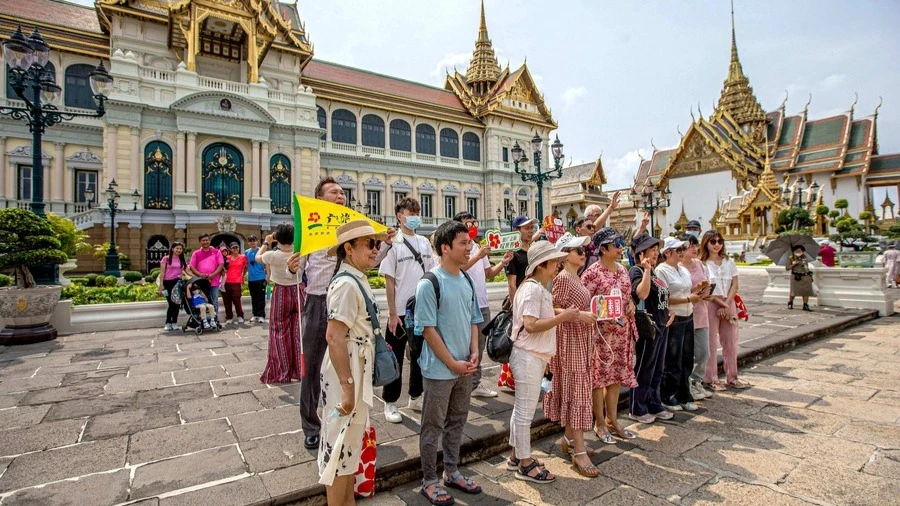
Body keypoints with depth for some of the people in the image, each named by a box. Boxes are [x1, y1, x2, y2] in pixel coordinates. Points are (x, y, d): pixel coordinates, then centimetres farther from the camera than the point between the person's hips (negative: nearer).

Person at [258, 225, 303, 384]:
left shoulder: (272, 255, -13)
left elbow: (258, 257, 8)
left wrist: (266, 243, 18)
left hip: (281, 294, -2)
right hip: (298, 292, 2)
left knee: (280, 333, 9)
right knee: (298, 332, 11)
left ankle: (281, 373, 15)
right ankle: (301, 369, 17)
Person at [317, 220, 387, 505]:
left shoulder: (357, 279, 7)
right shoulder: (346, 284, -22)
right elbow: (333, 337, -27)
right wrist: (347, 386, -26)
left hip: (358, 372, 10)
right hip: (345, 374, -10)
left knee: (352, 443, 22)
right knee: (340, 444, 7)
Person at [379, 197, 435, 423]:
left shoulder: (425, 242, 7)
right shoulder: (393, 243, -8)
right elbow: (389, 281, -9)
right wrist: (393, 314, -11)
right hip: (401, 312, -5)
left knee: (419, 355, 16)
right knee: (395, 358, 7)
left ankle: (415, 397, 33)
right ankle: (390, 404, 22)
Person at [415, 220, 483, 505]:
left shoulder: (466, 280, 4)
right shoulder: (429, 284, -17)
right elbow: (427, 329, -17)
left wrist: (474, 353, 0)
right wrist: (452, 363, -14)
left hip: (464, 367, 7)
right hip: (439, 369, -7)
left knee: (457, 422, 20)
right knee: (433, 426, 9)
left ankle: (452, 472, 37)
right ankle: (430, 481, 27)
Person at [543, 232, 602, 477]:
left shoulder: (577, 278, 13)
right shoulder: (563, 278, -15)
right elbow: (553, 311, -18)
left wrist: (592, 311, 7)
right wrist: (579, 315, -25)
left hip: (581, 340, 9)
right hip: (571, 340, -9)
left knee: (576, 390, 16)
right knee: (576, 392, -6)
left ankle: (569, 437, 29)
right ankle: (579, 452, 1)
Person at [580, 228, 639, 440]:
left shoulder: (622, 269, 10)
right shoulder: (592, 273, -13)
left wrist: (631, 304, 0)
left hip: (622, 330, 7)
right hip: (600, 331, -7)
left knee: (616, 375, 15)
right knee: (599, 375, 4)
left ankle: (612, 419, 30)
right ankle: (600, 423, 19)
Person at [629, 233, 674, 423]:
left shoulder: (653, 272, 15)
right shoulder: (636, 271, -12)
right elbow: (642, 293, -28)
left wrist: (670, 311, 9)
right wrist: (646, 269, -28)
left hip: (661, 325, 9)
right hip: (648, 326, -9)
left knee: (657, 370, 17)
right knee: (644, 370, 0)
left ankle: (655, 406, 29)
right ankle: (637, 410, 12)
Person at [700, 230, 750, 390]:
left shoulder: (729, 262, 10)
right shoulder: (702, 264, -6)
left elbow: (734, 285, 4)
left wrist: (726, 305, -8)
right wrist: (721, 304, -12)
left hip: (729, 304, 5)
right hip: (710, 305, -5)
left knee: (731, 342, 11)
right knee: (711, 343, 0)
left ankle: (732, 377, 24)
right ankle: (711, 379, 9)